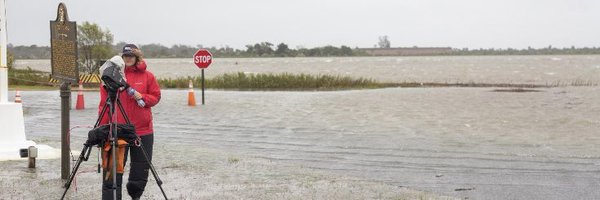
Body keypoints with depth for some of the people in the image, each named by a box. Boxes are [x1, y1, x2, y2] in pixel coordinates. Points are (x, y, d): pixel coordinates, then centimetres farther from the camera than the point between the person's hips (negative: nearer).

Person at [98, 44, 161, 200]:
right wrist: (102, 127, -4)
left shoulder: (147, 76, 6)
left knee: (141, 169, 9)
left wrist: (140, 96, -10)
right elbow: (104, 103, 1)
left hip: (143, 130, 2)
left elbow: (156, 97, 9)